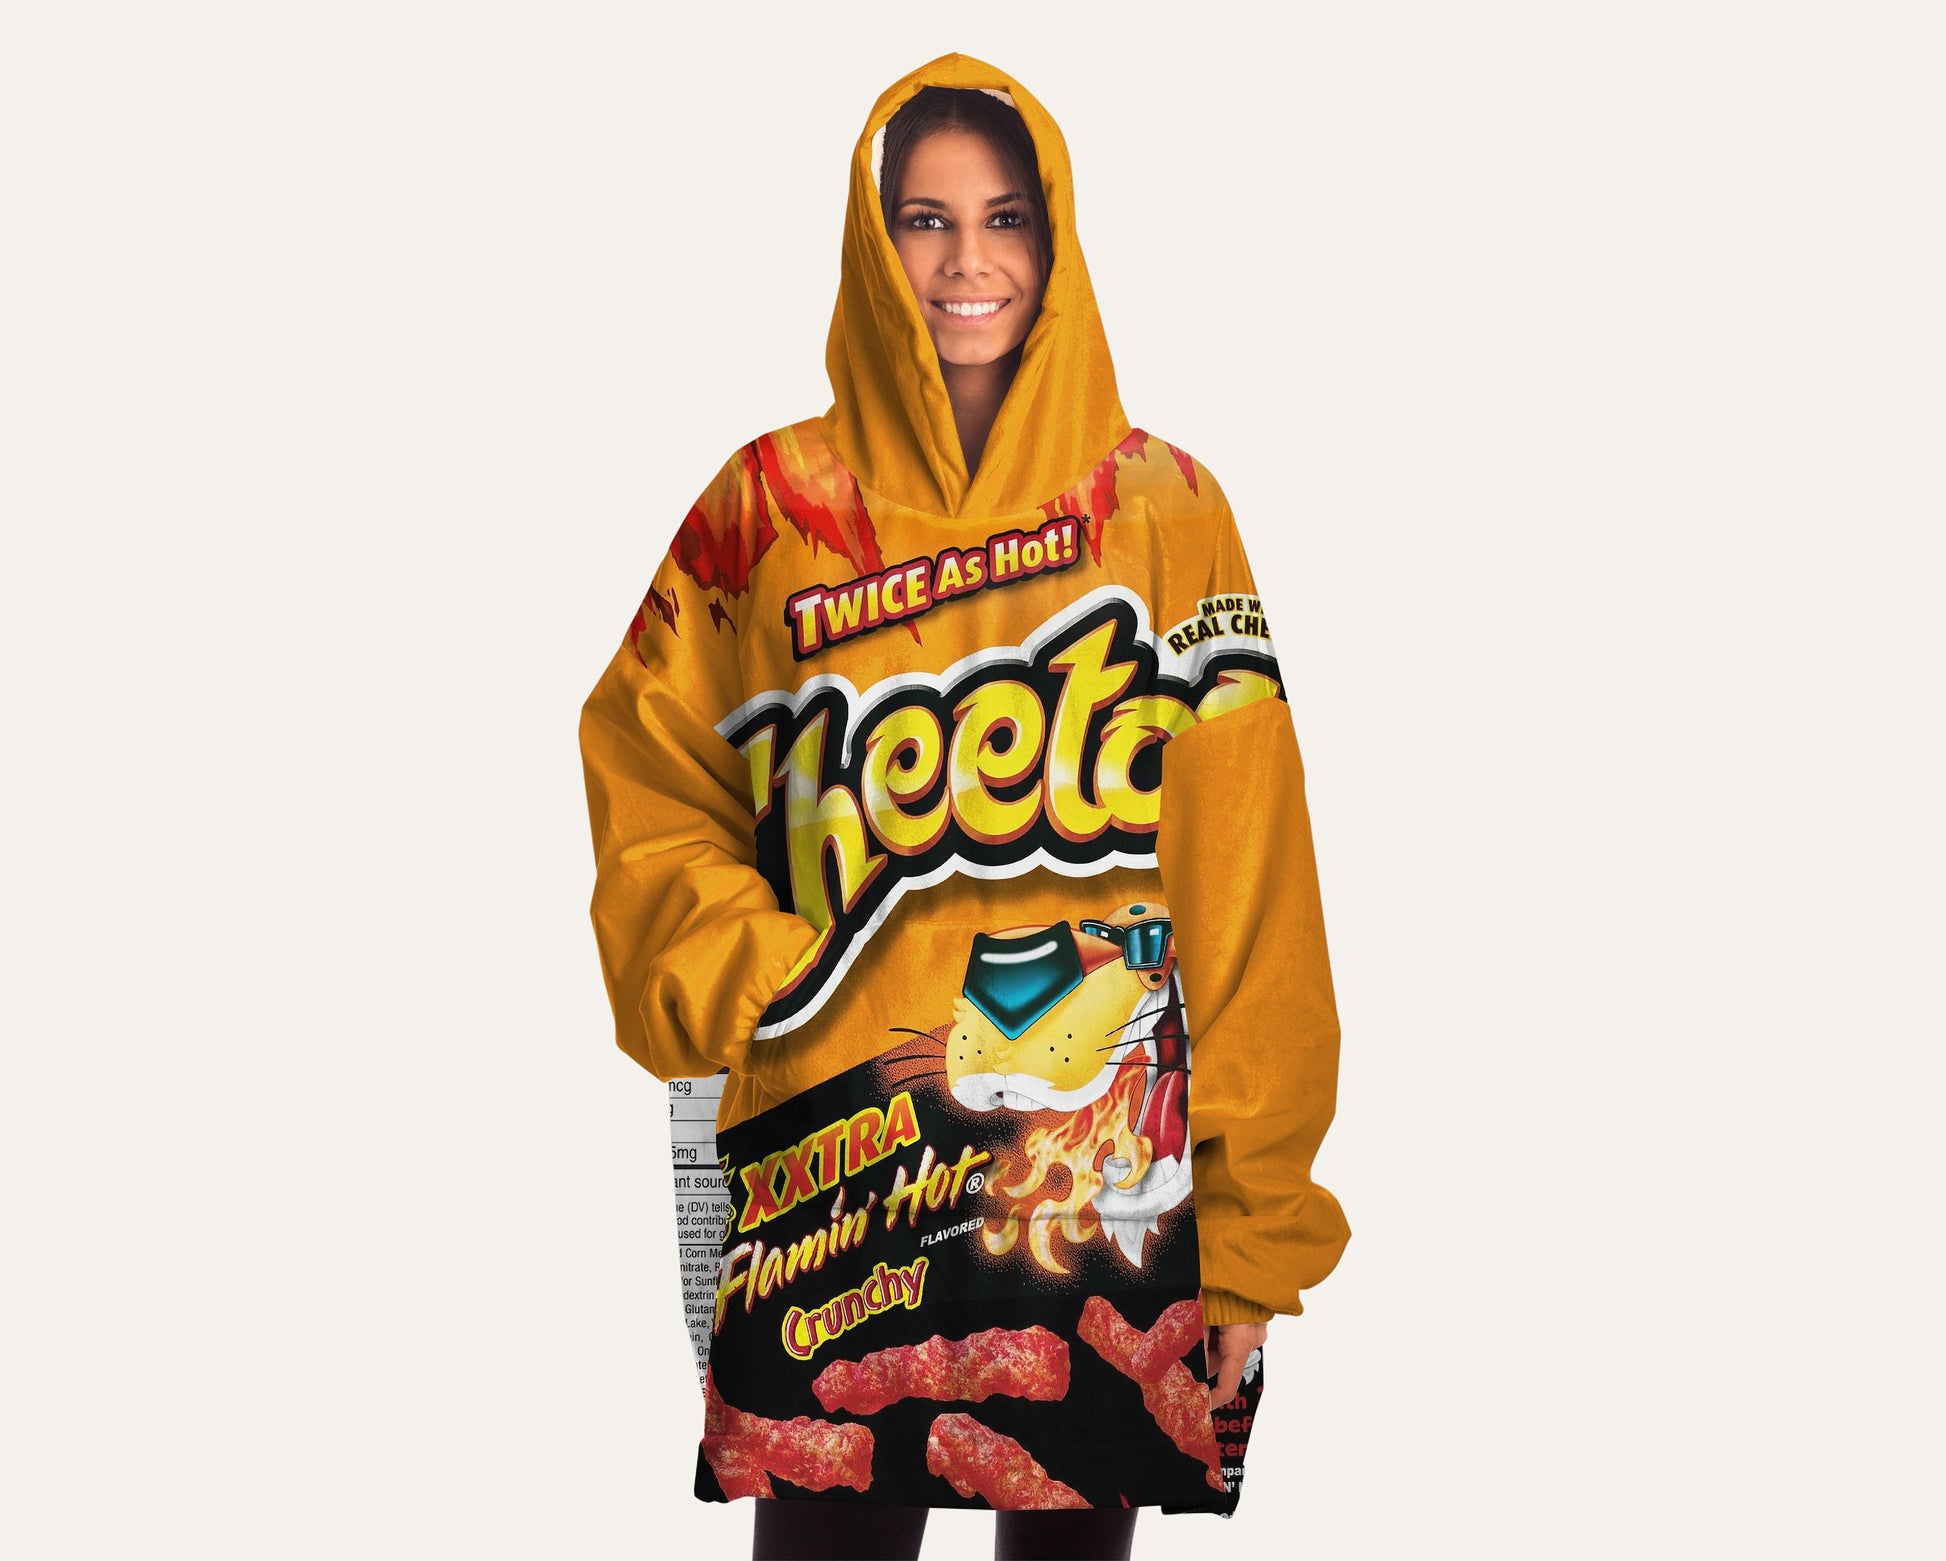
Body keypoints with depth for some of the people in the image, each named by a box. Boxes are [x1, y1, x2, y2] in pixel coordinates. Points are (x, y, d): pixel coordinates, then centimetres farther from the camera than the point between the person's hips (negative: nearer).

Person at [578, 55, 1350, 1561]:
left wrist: (1254, 1228, -4)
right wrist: (780, 996, -7)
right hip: (840, 1174, 0)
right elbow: (647, 782, 7)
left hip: (1113, 1176, 0)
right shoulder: (772, 505, 2)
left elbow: (1248, 882, -2)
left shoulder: (1166, 510, 0)